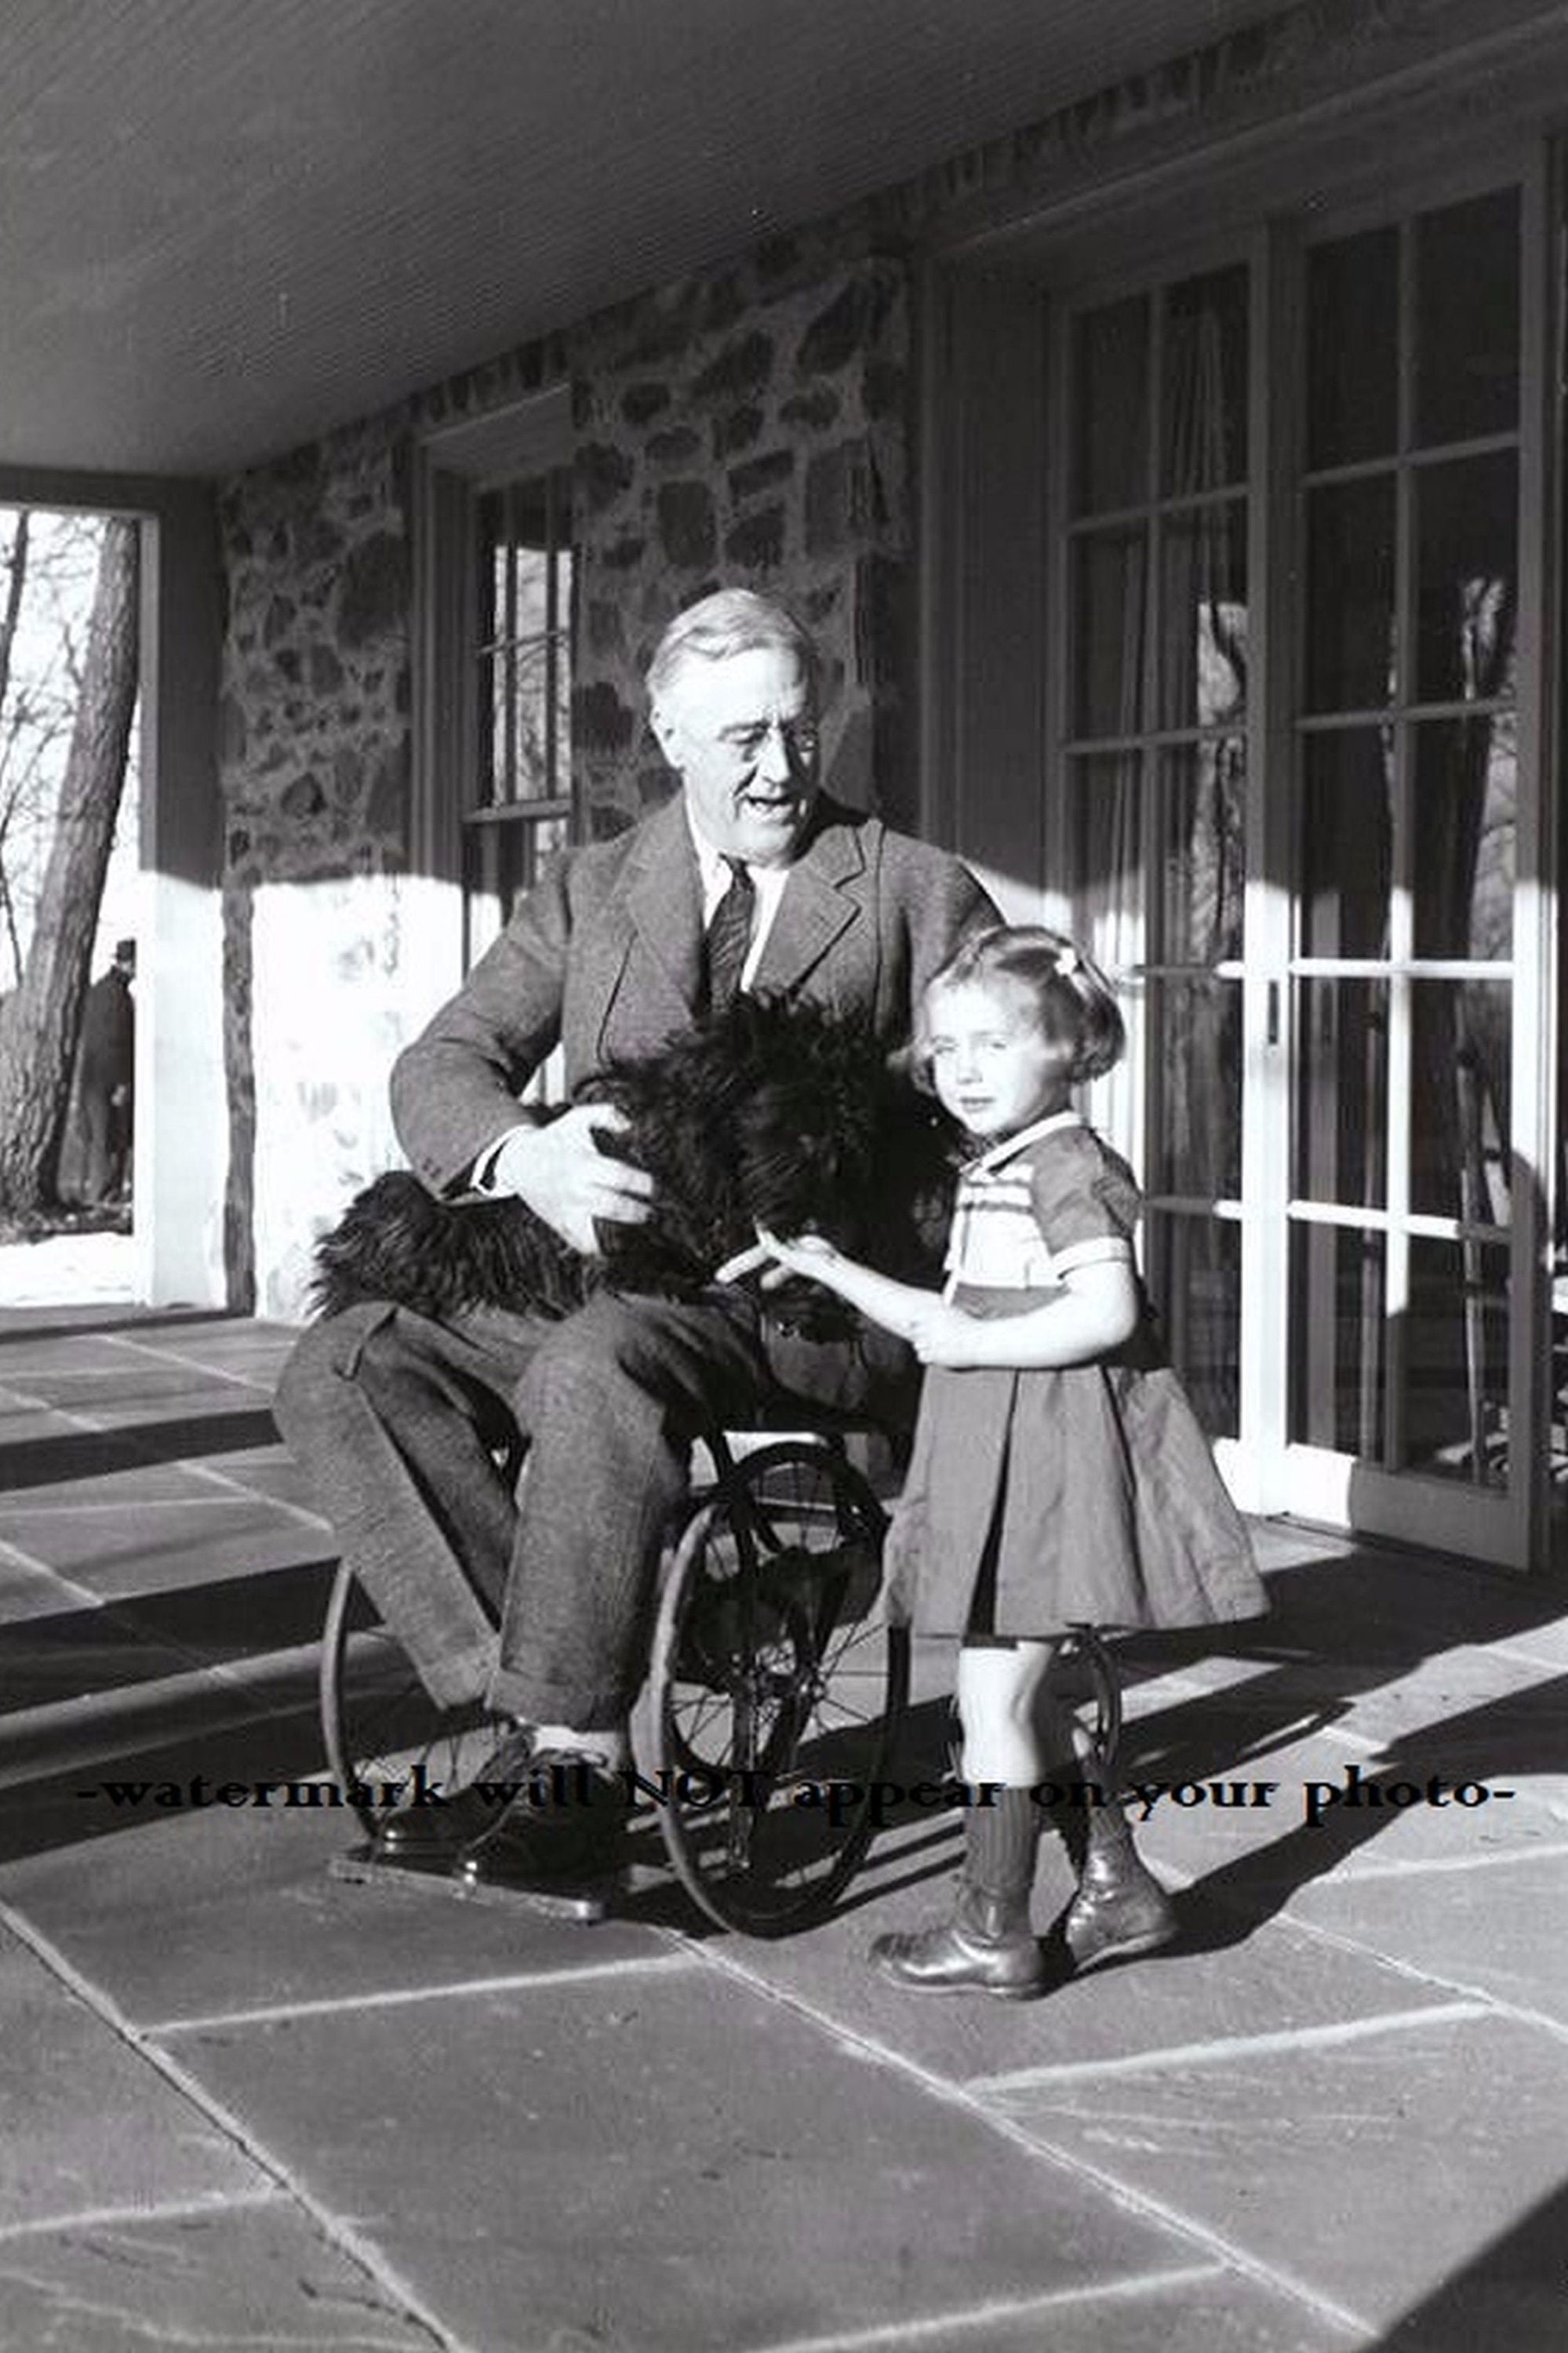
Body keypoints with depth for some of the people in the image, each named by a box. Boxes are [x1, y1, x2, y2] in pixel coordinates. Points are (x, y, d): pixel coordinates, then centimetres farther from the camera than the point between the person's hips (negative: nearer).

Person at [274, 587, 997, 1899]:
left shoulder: (916, 892, 10)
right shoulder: (588, 894, 17)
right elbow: (441, 1068, 7)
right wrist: (523, 1155, -18)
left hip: (805, 1298, -4)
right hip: (597, 1272, 5)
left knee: (595, 1367, -37)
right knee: (342, 1369, -19)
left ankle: (577, 1765, -27)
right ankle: (532, 1704, -20)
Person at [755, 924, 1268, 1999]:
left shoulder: (1069, 1167, -14)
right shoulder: (988, 1176, 15)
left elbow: (1106, 1314, -25)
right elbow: (953, 1318, 21)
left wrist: (974, 1343, -20)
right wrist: (828, 1267, 18)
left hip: (1054, 1453, -10)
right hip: (1002, 1458, 10)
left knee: (995, 1696, -4)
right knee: (1027, 1695, 16)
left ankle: (993, 1932, 5)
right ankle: (1120, 1887, 26)